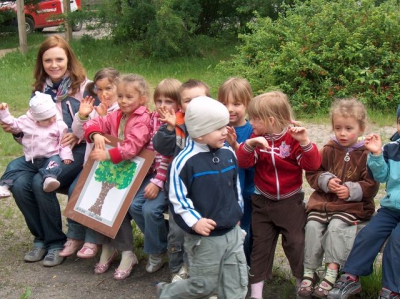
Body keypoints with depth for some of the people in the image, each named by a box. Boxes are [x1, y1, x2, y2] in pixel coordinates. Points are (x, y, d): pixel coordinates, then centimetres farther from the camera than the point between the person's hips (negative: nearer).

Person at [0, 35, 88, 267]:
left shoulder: (84, 87, -3)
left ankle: (56, 242, -8)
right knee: (19, 184, -20)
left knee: (41, 183, -29)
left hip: (75, 152, -5)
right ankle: (41, 238, 2)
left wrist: (80, 134, -24)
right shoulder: (40, 90, 13)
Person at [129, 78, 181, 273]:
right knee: (134, 205, -5)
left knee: (151, 209, -20)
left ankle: (158, 251, 6)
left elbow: (172, 157, -19)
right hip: (153, 172, 7)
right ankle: (157, 244, 16)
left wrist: (158, 181, -20)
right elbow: (149, 148, 12)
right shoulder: (154, 119, 5)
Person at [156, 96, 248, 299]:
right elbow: (177, 198, -15)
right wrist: (194, 222, -23)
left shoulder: (228, 154, 4)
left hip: (232, 233, 6)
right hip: (203, 238, -6)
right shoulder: (185, 161, -17)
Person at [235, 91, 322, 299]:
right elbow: (243, 162, -12)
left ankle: (303, 282, 22)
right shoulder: (257, 138, -2)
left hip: (290, 201, -3)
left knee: (295, 242, 2)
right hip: (262, 201, 4)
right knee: (260, 243, 8)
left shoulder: (293, 138, -13)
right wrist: (249, 144, -30)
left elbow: (312, 165, -21)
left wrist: (305, 142, -36)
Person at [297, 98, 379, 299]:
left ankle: (331, 274, -22)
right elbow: (312, 173, 7)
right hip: (324, 200, 3)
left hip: (353, 204, -3)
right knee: (313, 224, -20)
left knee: (336, 225, -29)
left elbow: (371, 185, -6)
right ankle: (309, 272, -11)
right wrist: (326, 181, -12)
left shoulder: (366, 154, -3)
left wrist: (351, 190, -21)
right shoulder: (329, 150, 6)